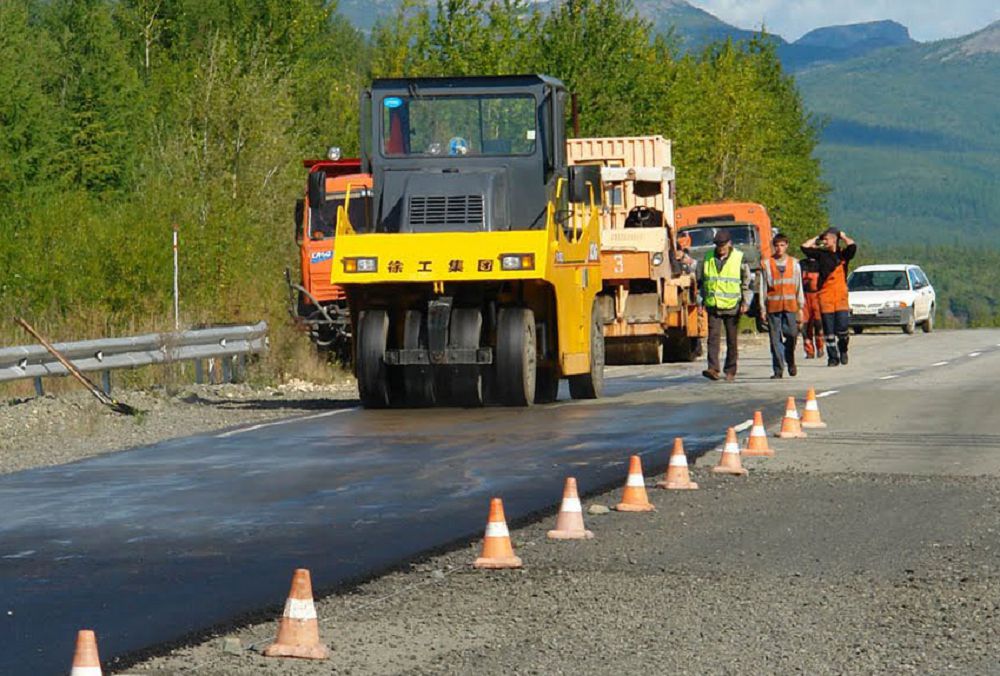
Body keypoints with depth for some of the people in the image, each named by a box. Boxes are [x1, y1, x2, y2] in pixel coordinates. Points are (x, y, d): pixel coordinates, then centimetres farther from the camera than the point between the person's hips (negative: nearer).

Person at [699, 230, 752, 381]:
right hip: (713, 306, 1)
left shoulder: (739, 258, 0)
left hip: (732, 306, -1)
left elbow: (747, 283, 3)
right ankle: (713, 369, -19)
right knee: (713, 337, -12)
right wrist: (700, 302, 12)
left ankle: (730, 371, 13)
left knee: (732, 341, 5)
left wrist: (745, 302, -5)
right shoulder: (708, 258, 7)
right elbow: (700, 282, 16)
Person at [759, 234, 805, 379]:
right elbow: (763, 287, 6)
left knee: (792, 334, -6)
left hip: (790, 306, 1)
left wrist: (800, 308, 8)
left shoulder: (794, 263, 11)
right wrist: (762, 309, 1)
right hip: (773, 306, -1)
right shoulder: (766, 264, 5)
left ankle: (790, 361, 20)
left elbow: (799, 286, 12)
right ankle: (778, 370, 1)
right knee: (775, 339, -3)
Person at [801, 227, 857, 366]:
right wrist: (817, 239, 12)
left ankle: (843, 350, 17)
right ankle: (833, 357, 10)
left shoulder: (843, 255, 6)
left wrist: (843, 237, 4)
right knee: (828, 330, 1)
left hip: (841, 296, -2)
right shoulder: (821, 255, 10)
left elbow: (852, 246, -12)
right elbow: (805, 247, 5)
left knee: (842, 328, -10)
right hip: (825, 296, 2)